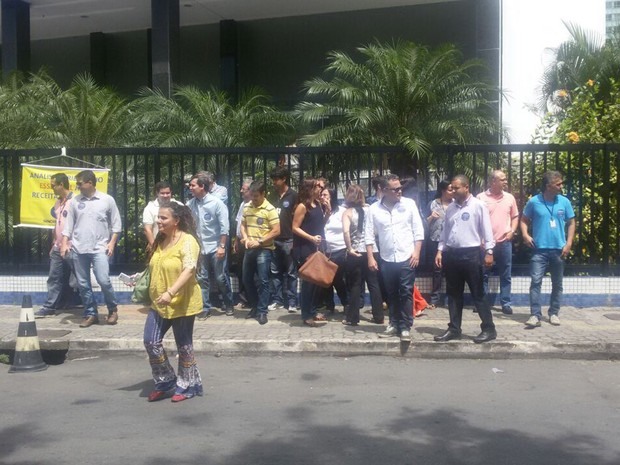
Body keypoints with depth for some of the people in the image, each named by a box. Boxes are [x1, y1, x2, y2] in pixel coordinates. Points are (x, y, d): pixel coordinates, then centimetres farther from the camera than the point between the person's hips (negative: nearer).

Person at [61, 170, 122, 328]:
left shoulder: (107, 200, -1)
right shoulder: (74, 202, 7)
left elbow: (116, 224, 3)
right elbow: (68, 224, 10)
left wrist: (112, 243, -5)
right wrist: (65, 243, 1)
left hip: (99, 248, -3)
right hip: (78, 249, 3)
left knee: (103, 280, -13)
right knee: (83, 284, 5)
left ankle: (112, 309, 9)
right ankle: (90, 314, 17)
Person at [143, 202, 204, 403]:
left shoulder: (187, 241, -15)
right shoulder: (160, 241, 10)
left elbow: (189, 269, -27)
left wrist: (171, 292, -37)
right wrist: (152, 293, 19)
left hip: (182, 303, -8)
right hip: (159, 303, 8)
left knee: (183, 345, 4)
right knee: (151, 341, 2)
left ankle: (188, 385, 21)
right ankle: (166, 382, 18)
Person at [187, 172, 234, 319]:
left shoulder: (216, 203, -12)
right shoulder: (190, 204, -1)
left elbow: (224, 227, -12)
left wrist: (222, 246, -15)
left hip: (215, 247, -4)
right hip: (199, 247, 4)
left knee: (221, 278, 5)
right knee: (202, 279, 7)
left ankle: (228, 304, 24)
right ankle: (205, 308, 18)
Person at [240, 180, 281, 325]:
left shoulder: (270, 209, -11)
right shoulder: (247, 208, 7)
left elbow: (276, 231, -14)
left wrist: (259, 241, -17)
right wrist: (245, 238, -4)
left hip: (264, 250, -6)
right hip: (249, 249, 6)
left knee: (263, 281, -3)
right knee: (247, 279, 12)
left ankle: (262, 311, 5)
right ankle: (255, 307, 27)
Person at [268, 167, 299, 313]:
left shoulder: (293, 196, -3)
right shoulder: (273, 196, 13)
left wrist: (295, 239, -10)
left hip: (288, 240, -6)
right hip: (274, 239, 6)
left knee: (290, 273, 0)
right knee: (275, 272, 8)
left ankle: (291, 302, 4)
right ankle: (277, 300, 15)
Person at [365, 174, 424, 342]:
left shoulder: (409, 204, -2)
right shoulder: (374, 209, -1)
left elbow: (418, 230, 0)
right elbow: (369, 235, 1)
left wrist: (416, 252, -8)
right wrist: (370, 258, -5)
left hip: (407, 257, -2)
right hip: (387, 259, 2)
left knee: (406, 293, -2)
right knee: (391, 294, 11)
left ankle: (405, 327, 6)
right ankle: (394, 324, 23)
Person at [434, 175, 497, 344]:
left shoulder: (478, 206, -6)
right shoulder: (450, 207, 12)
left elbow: (487, 230, -8)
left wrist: (489, 251, -13)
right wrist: (440, 250, 9)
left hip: (471, 254, -6)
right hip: (452, 253, 6)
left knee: (478, 294, -2)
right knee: (453, 294, 11)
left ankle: (489, 329, 6)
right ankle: (454, 329, 20)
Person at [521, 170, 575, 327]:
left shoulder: (564, 202, 1)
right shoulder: (534, 202, -3)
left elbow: (571, 223, 7)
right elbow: (524, 220, 8)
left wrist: (568, 243, -2)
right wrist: (525, 234, -10)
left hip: (558, 250, 2)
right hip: (539, 249, -2)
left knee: (557, 284, 10)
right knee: (535, 281, -11)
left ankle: (554, 313, 22)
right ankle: (535, 315, -10)